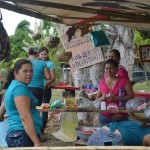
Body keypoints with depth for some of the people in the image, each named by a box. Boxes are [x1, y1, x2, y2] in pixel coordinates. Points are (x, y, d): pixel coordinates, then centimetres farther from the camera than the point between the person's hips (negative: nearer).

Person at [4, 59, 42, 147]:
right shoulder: (20, 87, -12)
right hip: (23, 136, -10)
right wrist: (37, 143, -24)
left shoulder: (13, 86, 19)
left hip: (17, 135, 10)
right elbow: (25, 117, -21)